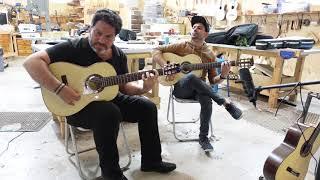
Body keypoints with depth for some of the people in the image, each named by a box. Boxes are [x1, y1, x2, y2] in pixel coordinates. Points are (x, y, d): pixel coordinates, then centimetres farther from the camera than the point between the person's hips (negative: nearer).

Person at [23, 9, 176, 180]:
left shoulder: (119, 55, 2)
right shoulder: (74, 47, -17)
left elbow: (123, 85, 7)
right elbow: (31, 62, -23)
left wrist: (143, 88, -12)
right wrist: (59, 89, -34)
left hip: (109, 98, 7)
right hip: (78, 105, -6)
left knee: (147, 107, -4)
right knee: (109, 113, -36)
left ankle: (151, 161, 10)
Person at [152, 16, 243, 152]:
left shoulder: (209, 54, 7)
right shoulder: (181, 46, 1)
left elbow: (213, 80, 7)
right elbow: (156, 51, -4)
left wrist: (223, 76, -16)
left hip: (199, 89, 2)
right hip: (180, 87, -2)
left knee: (207, 100, -35)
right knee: (191, 77, -38)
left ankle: (203, 137, -13)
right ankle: (226, 103, -26)